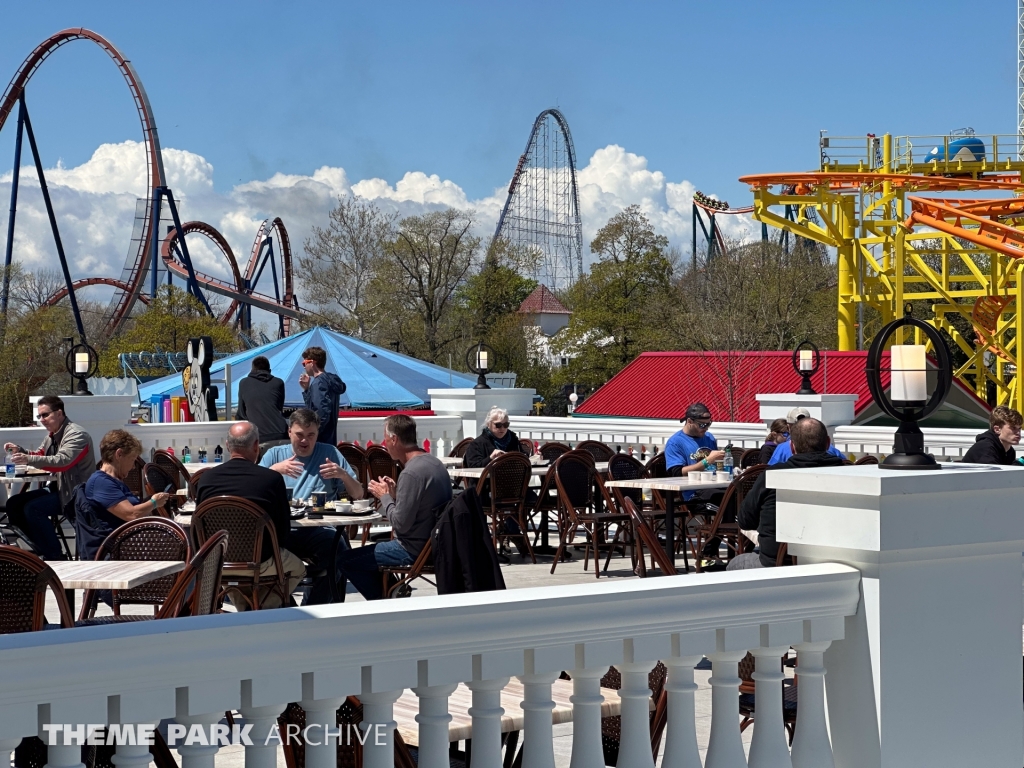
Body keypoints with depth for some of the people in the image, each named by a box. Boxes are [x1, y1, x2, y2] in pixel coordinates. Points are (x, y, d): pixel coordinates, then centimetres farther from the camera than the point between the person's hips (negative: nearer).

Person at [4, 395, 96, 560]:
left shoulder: (76, 435, -17)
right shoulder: (52, 435, 13)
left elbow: (62, 462, -30)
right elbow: (39, 456, 21)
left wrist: (29, 459, -39)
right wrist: (20, 451, 1)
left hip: (76, 492, -10)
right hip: (59, 487, 10)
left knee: (33, 508, -27)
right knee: (14, 504, 1)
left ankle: (55, 557, -16)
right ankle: (42, 550, 6)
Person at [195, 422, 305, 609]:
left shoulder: (206, 478, -6)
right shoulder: (273, 479, -13)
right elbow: (284, 531, -3)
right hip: (260, 562, -3)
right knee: (297, 569, 27)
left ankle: (244, 612, 30)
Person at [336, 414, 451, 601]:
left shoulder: (412, 473, -24)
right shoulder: (434, 462, 6)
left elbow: (400, 524, -22)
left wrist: (385, 496, -7)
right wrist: (394, 493, 7)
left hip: (414, 549, -10)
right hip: (433, 542, 10)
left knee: (343, 560, -3)